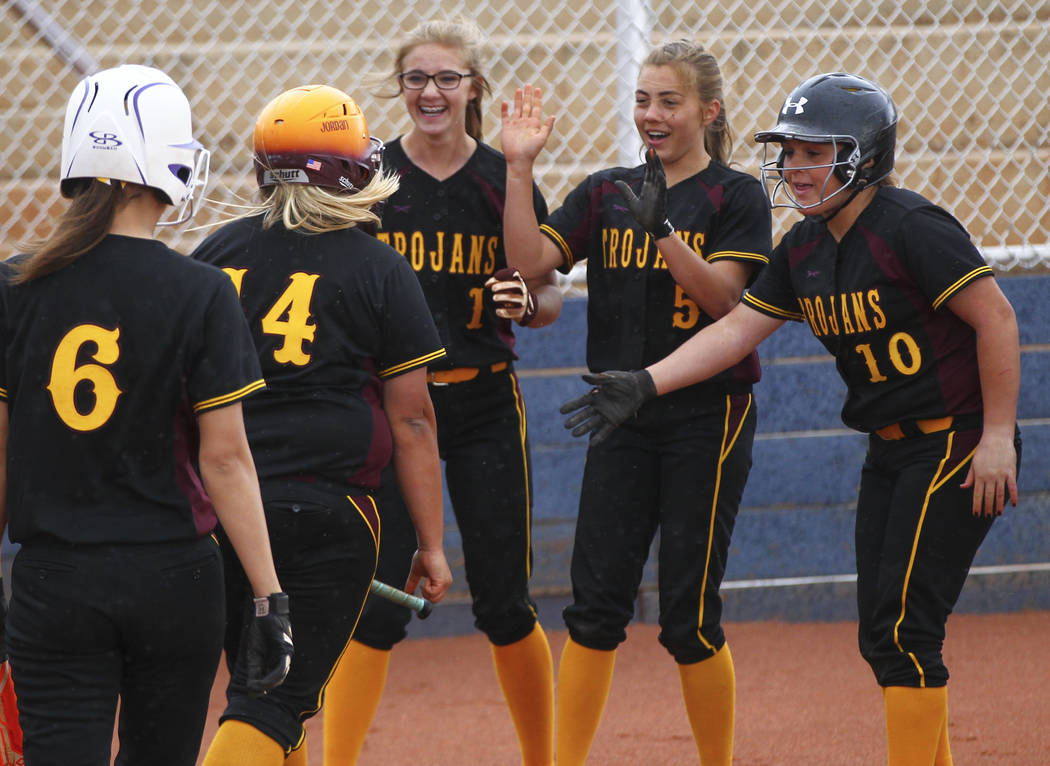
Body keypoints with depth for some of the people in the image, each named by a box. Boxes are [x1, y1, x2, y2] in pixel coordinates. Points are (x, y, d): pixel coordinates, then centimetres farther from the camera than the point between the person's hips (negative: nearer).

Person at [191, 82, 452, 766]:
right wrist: (431, 545, 4)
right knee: (276, 699, -6)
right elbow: (412, 421, -1)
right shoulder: (380, 271, -2)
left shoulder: (217, 252, 8)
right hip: (326, 515, -4)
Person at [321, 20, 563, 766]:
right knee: (377, 600, -7)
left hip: (484, 404, 1)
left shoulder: (504, 181, 1)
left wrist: (528, 303, -16)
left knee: (505, 603, 3)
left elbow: (549, 296, 6)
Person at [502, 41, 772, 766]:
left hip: (709, 414, -4)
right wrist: (520, 168, -11)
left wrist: (661, 229, -27)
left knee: (689, 614, -4)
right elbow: (529, 259, -2)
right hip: (623, 418, 4)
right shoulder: (607, 194, 10)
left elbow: (722, 294, -15)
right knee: (596, 603, 0)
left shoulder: (736, 197, -2)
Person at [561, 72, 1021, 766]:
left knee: (903, 629, -12)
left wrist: (998, 436, -19)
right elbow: (737, 329, 7)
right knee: (883, 637, 8)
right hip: (890, 450, 9)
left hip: (957, 442, -9)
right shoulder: (805, 249, 8)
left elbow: (996, 320, -18)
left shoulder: (909, 227, -18)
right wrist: (645, 383, -5)